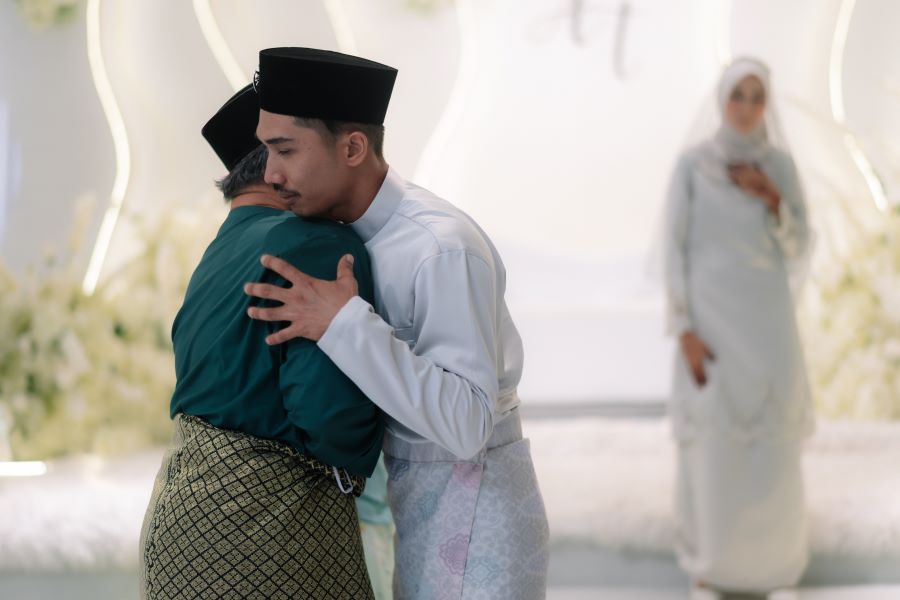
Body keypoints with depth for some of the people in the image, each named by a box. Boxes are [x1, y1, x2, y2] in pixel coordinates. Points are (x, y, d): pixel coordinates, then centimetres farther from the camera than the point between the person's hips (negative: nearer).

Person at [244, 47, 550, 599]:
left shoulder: (443, 249, -23)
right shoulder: (348, 235, 3)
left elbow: (466, 424, -29)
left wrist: (344, 325, -32)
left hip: (468, 522, -8)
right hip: (410, 499, 8)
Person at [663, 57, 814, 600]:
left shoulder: (782, 166, 2)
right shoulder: (690, 166, -5)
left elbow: (798, 250, 0)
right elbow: (675, 252, -6)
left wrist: (772, 200, -18)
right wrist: (685, 332, -13)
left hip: (767, 322, 2)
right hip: (710, 323, -2)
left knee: (775, 446, 5)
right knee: (708, 445, 3)